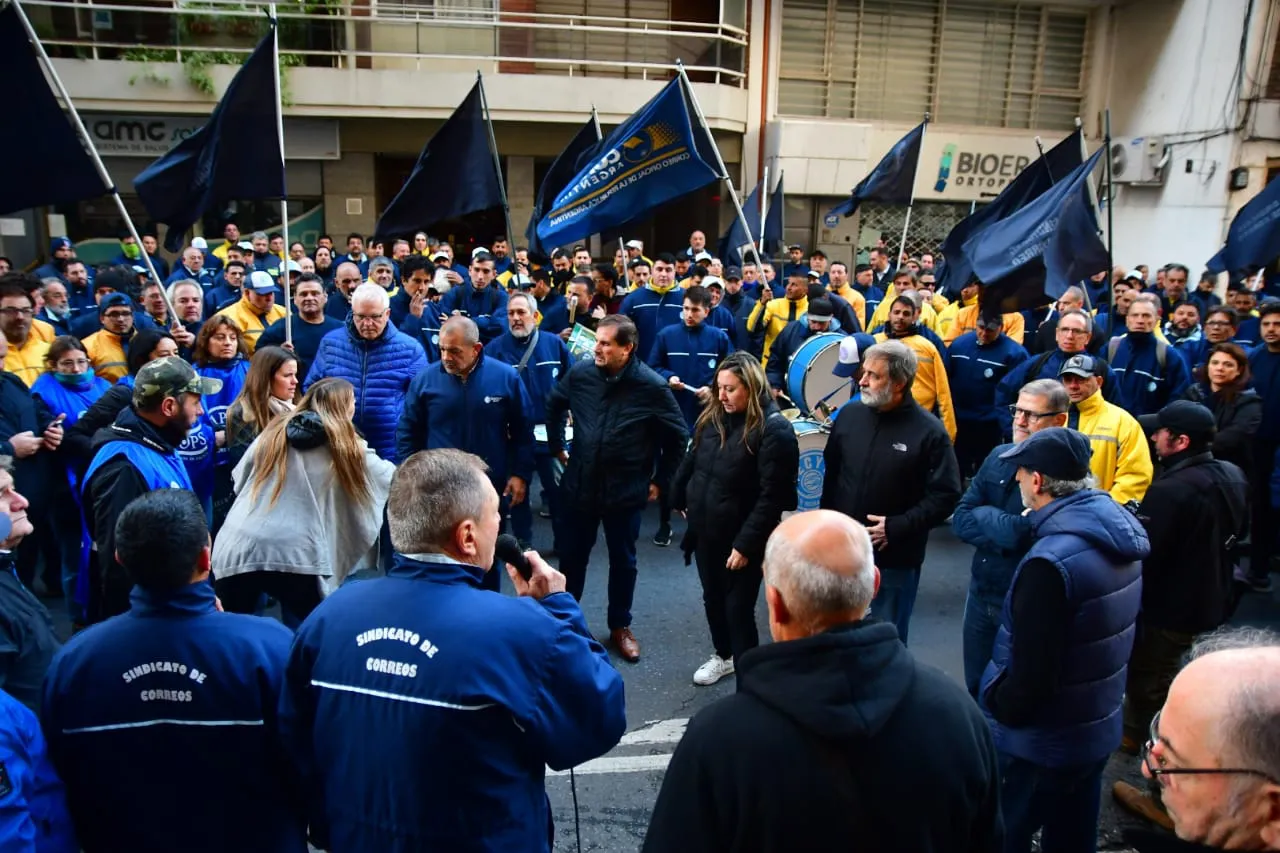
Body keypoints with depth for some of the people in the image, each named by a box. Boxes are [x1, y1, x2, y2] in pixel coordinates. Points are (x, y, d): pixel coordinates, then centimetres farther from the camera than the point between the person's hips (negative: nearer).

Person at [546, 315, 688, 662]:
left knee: (623, 560, 14)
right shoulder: (580, 373, -8)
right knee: (572, 556, 16)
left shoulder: (652, 386, -16)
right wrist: (557, 447, 14)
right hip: (580, 484, 2)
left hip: (626, 490, -2)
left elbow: (678, 437, -5)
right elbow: (554, 405, 13)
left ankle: (620, 626, 33)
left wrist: (660, 480, -1)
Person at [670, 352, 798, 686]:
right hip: (705, 531, 7)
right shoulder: (712, 416, 2)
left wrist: (746, 544, -21)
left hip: (742, 539, -7)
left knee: (738, 608, 2)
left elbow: (772, 496, -21)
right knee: (712, 599, 21)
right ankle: (723, 656, 43)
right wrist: (680, 499, 15)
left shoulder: (774, 430, -20)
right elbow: (691, 461, 16)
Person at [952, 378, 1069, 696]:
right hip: (981, 592, 6)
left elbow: (1027, 535, -28)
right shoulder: (998, 457, 2)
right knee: (976, 689, 22)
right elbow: (960, 520, -3)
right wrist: (1007, 528, -17)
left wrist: (985, 516, -14)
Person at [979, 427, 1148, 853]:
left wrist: (994, 713, -10)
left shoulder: (1052, 561, -31)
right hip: (1097, 729, 8)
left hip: (1038, 743, -8)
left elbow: (1031, 676, -25)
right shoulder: (1123, 530, -2)